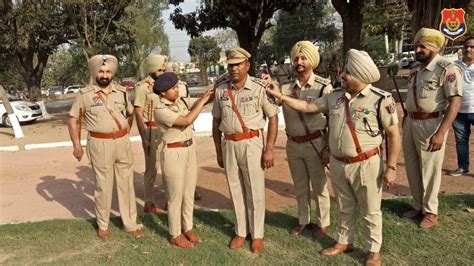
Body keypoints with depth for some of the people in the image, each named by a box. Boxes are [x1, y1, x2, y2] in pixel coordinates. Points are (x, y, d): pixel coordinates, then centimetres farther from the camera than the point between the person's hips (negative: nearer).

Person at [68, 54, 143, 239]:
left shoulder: (121, 92, 5)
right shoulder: (85, 94, -4)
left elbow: (131, 113, 20)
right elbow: (73, 120, 1)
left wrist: (126, 132, 10)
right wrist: (77, 145, -3)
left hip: (123, 142, 3)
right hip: (100, 144, -3)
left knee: (126, 184, 9)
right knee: (103, 186, 6)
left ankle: (131, 224, 21)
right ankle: (103, 225, 24)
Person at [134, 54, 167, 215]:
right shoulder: (143, 87, -11)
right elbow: (138, 114, -13)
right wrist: (143, 138, -18)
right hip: (151, 131, -6)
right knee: (152, 168, 1)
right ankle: (149, 203, 13)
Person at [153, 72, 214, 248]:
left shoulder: (181, 101, 5)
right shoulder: (161, 110, -17)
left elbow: (206, 100, 3)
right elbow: (186, 121, -26)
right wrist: (203, 100, -21)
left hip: (190, 150, 7)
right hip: (173, 154, -7)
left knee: (189, 194, 16)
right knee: (176, 197, 5)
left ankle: (188, 229, 32)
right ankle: (175, 236, 22)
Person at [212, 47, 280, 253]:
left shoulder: (259, 87, -7)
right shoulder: (221, 90, 5)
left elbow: (273, 117, -6)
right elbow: (216, 122, 12)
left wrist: (269, 149, -11)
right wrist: (218, 151, 10)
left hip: (252, 143, -4)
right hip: (229, 145, 4)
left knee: (255, 190, 5)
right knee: (236, 190, 13)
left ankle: (257, 234, 21)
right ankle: (240, 232, 28)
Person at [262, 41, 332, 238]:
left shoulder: (323, 86, -8)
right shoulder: (287, 87, 4)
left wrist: (330, 148, -9)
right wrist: (269, 86, -16)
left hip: (315, 144, -4)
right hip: (293, 144, 4)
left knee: (319, 186, 9)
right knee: (300, 187, 18)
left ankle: (323, 224, 27)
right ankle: (303, 221, 35)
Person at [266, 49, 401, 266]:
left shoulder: (381, 100, -14)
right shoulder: (335, 97, 2)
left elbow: (393, 135, -11)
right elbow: (307, 107, 9)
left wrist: (391, 167, -13)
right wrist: (279, 96, 4)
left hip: (365, 164, -5)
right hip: (338, 164, 5)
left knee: (371, 211, 11)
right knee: (346, 209, 22)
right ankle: (344, 242, 39)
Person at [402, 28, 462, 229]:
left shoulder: (447, 69, -14)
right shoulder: (415, 68, 9)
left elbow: (455, 102, -19)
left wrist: (441, 132, -25)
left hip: (431, 123, -7)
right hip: (411, 122, 7)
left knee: (429, 170, 5)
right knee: (412, 167, 14)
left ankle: (430, 211, 22)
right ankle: (419, 206, 32)